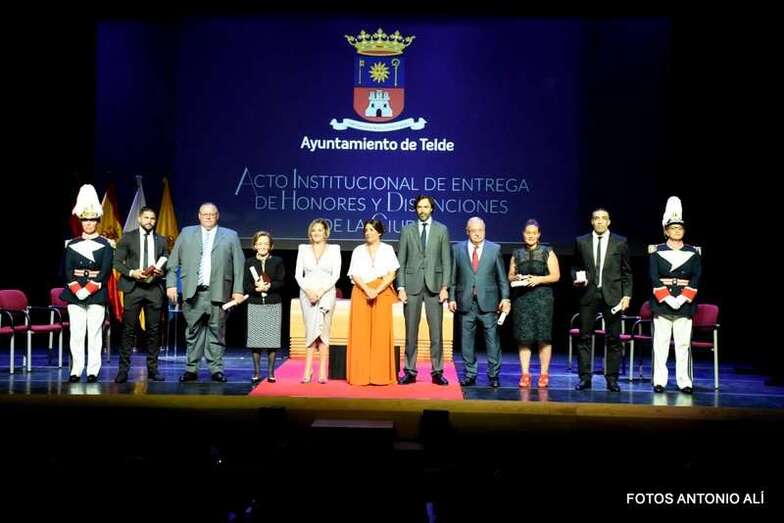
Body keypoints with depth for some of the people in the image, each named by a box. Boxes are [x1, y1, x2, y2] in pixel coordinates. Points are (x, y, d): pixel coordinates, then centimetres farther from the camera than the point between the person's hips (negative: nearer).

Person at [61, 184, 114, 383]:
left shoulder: (105, 245, 3)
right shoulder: (72, 244, 10)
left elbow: (106, 271, -6)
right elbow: (68, 270, 3)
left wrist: (89, 289, -15)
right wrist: (77, 289, -12)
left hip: (97, 294, -2)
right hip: (74, 293, 2)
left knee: (95, 333, -1)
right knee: (76, 333, 2)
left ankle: (93, 371, 3)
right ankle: (76, 370, 6)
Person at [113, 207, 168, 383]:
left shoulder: (161, 241, 13)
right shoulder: (128, 237, 6)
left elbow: (167, 264, 15)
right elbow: (117, 262, 3)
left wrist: (161, 271, -6)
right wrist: (131, 272, -13)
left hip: (154, 288, 2)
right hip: (133, 287, -2)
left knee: (153, 330, 3)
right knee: (128, 329, -3)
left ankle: (152, 368, 10)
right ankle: (123, 369, 2)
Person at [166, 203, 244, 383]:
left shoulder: (230, 236, 11)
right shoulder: (186, 233, 14)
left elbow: (239, 265, 5)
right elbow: (173, 262, 11)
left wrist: (238, 290, -3)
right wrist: (171, 284, 1)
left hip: (219, 293, -1)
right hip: (193, 292, 1)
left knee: (217, 333, 2)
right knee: (193, 332, 5)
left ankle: (216, 369, 8)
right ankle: (191, 369, 11)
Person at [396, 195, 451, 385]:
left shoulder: (442, 230, 8)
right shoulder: (407, 230, 8)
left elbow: (446, 261, 4)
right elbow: (401, 261, 6)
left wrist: (445, 287, -5)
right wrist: (401, 288, -3)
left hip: (434, 285, 0)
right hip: (412, 286, 0)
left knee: (436, 331, 0)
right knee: (411, 332, 3)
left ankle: (437, 372, 7)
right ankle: (410, 371, 10)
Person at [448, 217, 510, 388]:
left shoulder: (495, 249, 6)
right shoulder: (457, 249, 7)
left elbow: (502, 277, 5)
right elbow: (453, 277, 7)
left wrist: (505, 298, -3)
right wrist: (452, 298, 1)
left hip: (488, 303, -1)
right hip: (466, 303, 1)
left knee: (492, 340, 0)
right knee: (466, 340, 6)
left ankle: (494, 375, 9)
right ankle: (470, 374, 16)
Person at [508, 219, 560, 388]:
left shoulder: (547, 252, 6)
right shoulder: (517, 254, 14)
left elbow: (556, 275, 1)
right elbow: (510, 276, 17)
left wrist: (539, 279, -13)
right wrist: (516, 278, -5)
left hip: (542, 297, -2)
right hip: (521, 298, 2)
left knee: (543, 336, -2)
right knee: (523, 337, -1)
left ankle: (544, 374, 5)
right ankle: (525, 374, 4)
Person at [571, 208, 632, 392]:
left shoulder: (620, 242, 5)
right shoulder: (581, 242, 8)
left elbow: (626, 272, 6)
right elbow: (575, 267, 16)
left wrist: (627, 295, -2)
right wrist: (577, 277, -5)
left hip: (612, 295, -1)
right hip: (588, 294, 1)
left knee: (613, 339, 2)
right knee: (585, 337, 1)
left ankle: (612, 379, 9)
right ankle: (585, 378, 8)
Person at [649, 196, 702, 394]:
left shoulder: (693, 253, 8)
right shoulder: (657, 252, 3)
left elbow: (696, 279, 1)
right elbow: (654, 279, -4)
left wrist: (682, 299, -12)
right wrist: (668, 299, -14)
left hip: (685, 306, 1)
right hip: (662, 305, -1)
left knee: (683, 344, 3)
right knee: (661, 343, 1)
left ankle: (684, 381, 8)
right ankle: (659, 380, 6)